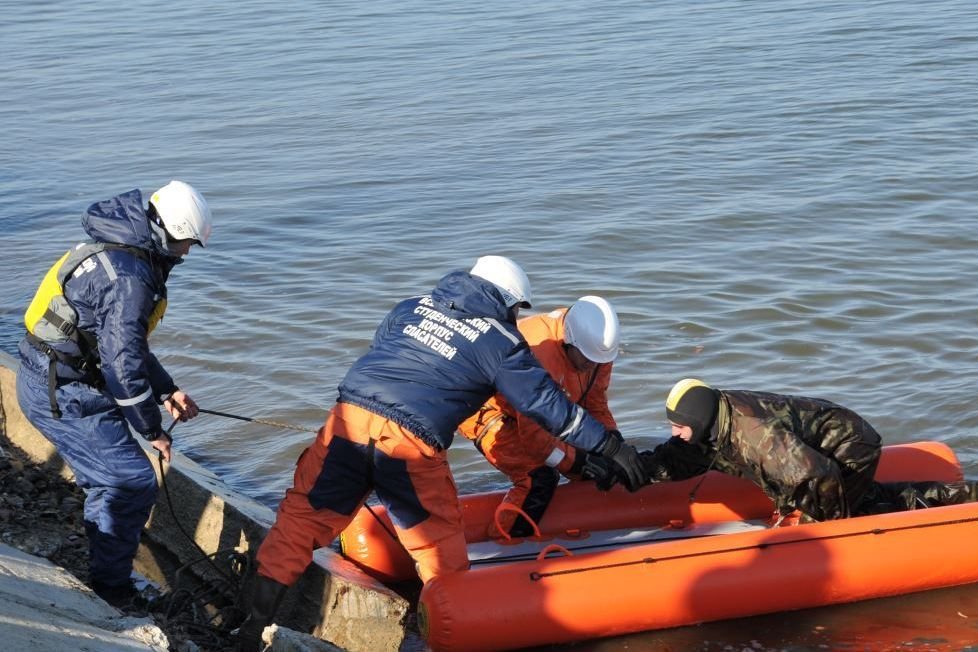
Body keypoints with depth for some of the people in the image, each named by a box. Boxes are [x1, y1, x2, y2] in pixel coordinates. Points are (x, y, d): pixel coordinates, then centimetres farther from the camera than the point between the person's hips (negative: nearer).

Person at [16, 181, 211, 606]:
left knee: (106, 482, 20)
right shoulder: (130, 277, -22)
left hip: (41, 382, 10)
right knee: (134, 483, -4)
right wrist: (152, 430, -11)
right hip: (65, 396, -10)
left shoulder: (114, 253, 12)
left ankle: (103, 581, 31)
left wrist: (166, 392, 21)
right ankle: (109, 594, 6)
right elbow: (123, 362, -22)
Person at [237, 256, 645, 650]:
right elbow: (547, 405, 11)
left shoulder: (413, 307, 22)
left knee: (301, 516, 11)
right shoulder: (502, 342, 9)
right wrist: (610, 447, 18)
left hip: (349, 420, 4)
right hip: (411, 445, -4)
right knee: (440, 549, 13)